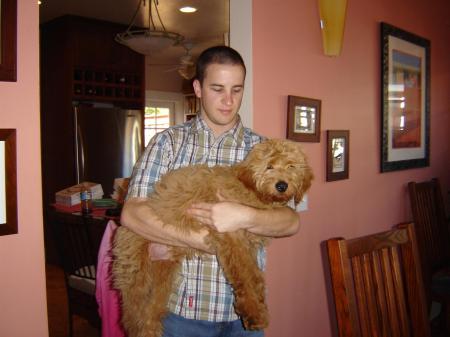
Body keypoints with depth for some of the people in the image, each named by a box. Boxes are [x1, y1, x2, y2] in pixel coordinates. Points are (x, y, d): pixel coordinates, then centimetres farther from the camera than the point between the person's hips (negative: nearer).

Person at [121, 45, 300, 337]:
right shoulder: (168, 142, -2)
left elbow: (291, 221, -8)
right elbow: (131, 214, -11)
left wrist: (244, 217, -27)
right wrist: (200, 241, -20)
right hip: (180, 304, -1)